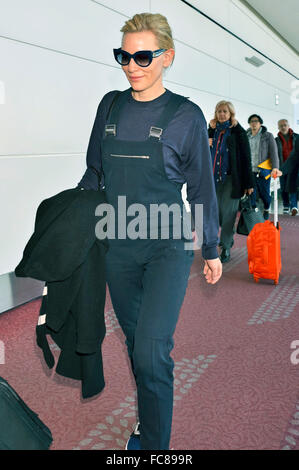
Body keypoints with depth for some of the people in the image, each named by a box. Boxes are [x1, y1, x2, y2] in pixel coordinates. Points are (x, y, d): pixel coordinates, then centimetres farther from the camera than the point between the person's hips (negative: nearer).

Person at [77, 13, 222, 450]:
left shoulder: (186, 115, -4)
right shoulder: (111, 106, 6)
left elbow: (202, 188, 1)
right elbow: (94, 171, 14)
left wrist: (211, 251, 5)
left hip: (168, 246, -4)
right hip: (118, 246, 4)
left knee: (151, 352, -11)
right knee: (135, 342, 16)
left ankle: (155, 442, 10)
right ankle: (147, 418, 37)